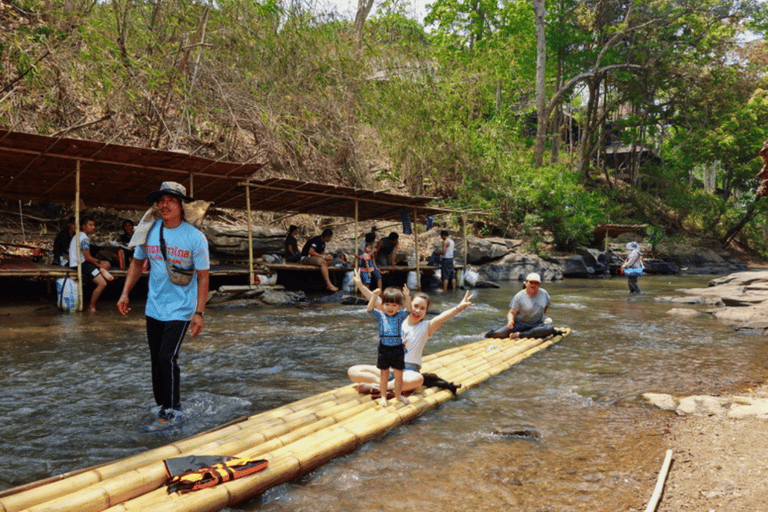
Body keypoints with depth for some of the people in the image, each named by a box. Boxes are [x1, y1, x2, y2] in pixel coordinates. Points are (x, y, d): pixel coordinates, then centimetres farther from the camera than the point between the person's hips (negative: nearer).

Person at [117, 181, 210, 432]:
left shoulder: (195, 237, -11)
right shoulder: (149, 231, 1)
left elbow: (203, 277, -8)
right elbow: (137, 263, 15)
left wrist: (199, 313, -12)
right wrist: (125, 294, 6)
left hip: (180, 310, -5)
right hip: (153, 308, 5)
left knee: (166, 358, -12)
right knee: (156, 360, 10)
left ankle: (171, 411, 3)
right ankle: (164, 404, 26)